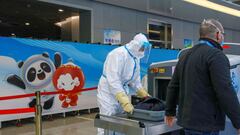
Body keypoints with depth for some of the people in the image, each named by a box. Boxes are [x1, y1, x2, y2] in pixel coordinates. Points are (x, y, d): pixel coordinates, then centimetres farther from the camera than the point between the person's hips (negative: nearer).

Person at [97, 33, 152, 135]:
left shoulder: (136, 58, 6)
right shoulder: (118, 54, -22)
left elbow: (135, 81, 15)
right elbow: (113, 80, -30)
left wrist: (145, 95, 9)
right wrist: (125, 101, -35)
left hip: (122, 93, 8)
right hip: (108, 94, -8)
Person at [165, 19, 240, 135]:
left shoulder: (185, 55, 12)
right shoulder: (216, 55, -13)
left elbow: (173, 86, 16)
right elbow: (225, 91, -22)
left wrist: (170, 112, 25)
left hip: (187, 119, 8)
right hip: (205, 124, -8)